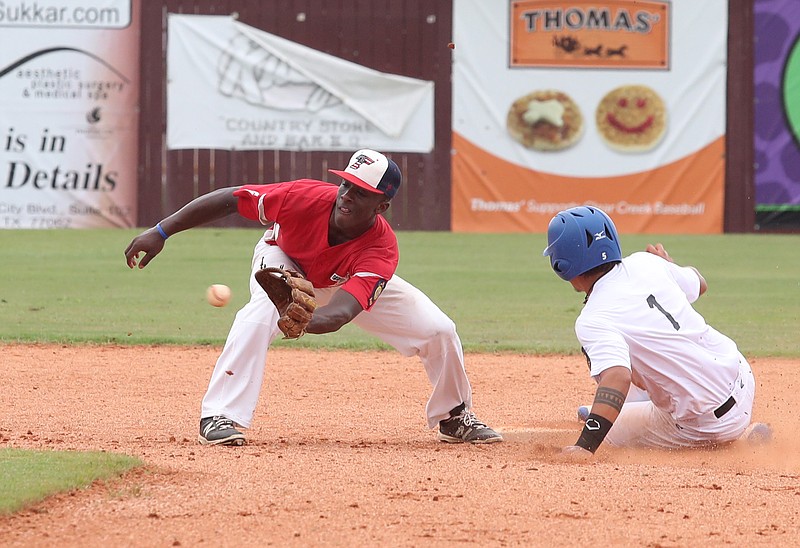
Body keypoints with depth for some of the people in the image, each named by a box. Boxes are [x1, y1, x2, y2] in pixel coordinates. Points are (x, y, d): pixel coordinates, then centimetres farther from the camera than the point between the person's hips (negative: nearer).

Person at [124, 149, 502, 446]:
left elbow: (342, 312, -53)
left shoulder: (382, 251, -38)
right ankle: (220, 418, -31)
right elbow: (227, 200, -33)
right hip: (284, 260, -1)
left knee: (439, 331, -8)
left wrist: (305, 322, -75)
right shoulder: (305, 197, -39)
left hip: (352, 280, 2)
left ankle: (453, 418, 20)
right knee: (262, 311, -37)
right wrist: (161, 232, -37)